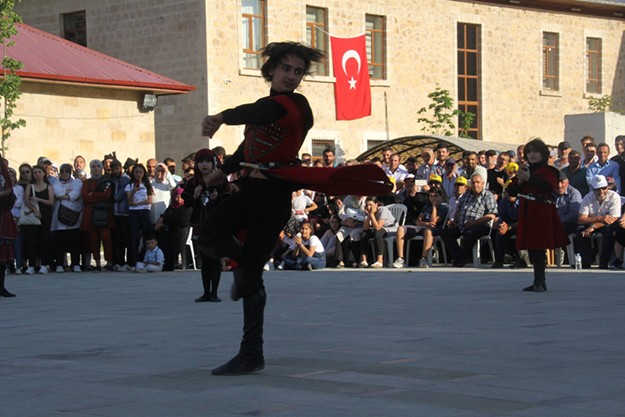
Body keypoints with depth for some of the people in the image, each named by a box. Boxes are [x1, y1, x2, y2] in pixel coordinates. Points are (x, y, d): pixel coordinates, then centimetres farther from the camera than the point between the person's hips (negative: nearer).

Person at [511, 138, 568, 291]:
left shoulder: (549, 171, -2)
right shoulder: (525, 171, 18)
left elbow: (549, 187, -21)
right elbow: (512, 191, 15)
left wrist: (529, 179, -20)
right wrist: (520, 181, -5)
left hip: (542, 213, -7)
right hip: (527, 213, 7)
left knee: (538, 248, -11)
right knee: (531, 248, 7)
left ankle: (540, 282, -9)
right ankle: (538, 282, 15)